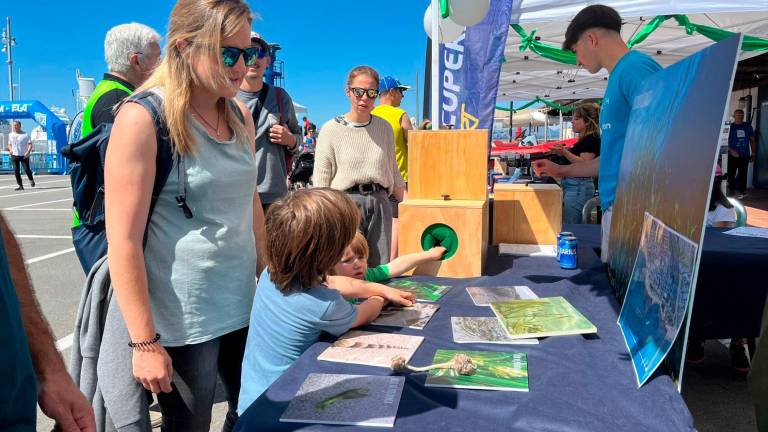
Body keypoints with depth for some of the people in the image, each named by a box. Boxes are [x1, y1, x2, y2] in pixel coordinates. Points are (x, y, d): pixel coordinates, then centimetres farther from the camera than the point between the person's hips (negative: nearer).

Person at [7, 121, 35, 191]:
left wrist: (28, 152, -19)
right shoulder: (10, 135, 12)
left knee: (26, 169, -6)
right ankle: (20, 185, 2)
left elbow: (30, 144, -4)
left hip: (24, 155, -4)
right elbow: (9, 144, 22)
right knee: (16, 170, -2)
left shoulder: (25, 135, -1)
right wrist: (10, 149, 1)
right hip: (14, 155, 4)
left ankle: (31, 180, 25)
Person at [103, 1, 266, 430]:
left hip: (244, 305, 6)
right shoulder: (143, 117, -14)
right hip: (181, 320, -6)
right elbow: (124, 239, -16)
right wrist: (145, 342, -15)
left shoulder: (240, 115, 5)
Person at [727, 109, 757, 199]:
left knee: (743, 174, 5)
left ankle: (741, 191, 14)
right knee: (731, 174, 2)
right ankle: (732, 191, 14)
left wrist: (753, 153, 9)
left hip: (745, 156, 2)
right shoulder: (730, 126, -3)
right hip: (733, 156, -2)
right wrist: (731, 150, -18)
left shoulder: (748, 126, 7)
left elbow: (752, 140, 12)